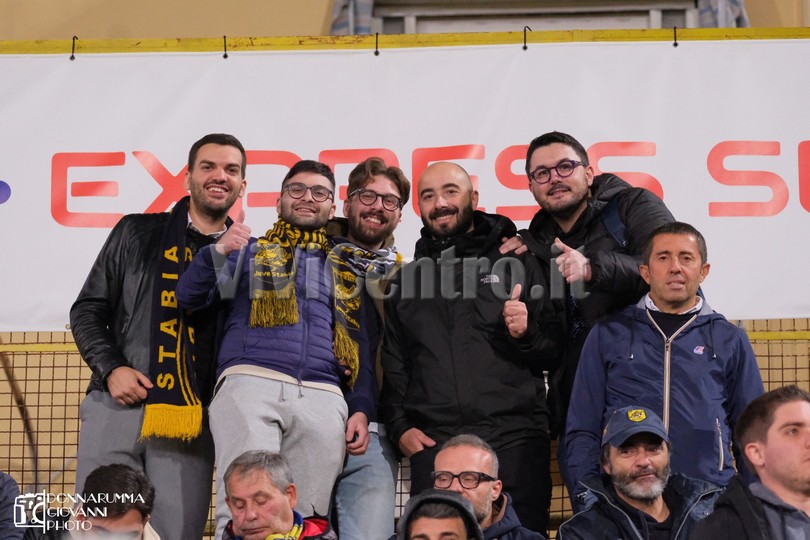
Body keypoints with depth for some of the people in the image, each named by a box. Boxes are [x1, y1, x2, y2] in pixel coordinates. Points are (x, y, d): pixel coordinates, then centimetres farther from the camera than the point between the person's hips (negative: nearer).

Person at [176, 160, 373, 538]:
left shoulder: (347, 270, 26)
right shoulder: (249, 251, 21)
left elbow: (362, 346, 23)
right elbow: (189, 299, 11)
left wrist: (361, 408, 9)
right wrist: (218, 252, -6)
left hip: (323, 397, 2)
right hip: (249, 383, -2)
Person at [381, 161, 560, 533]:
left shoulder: (519, 265, 11)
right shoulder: (405, 279, 18)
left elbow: (554, 349, 9)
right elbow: (391, 363, 17)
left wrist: (527, 334, -12)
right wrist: (399, 426, 5)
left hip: (514, 440, -1)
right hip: (432, 442, 2)